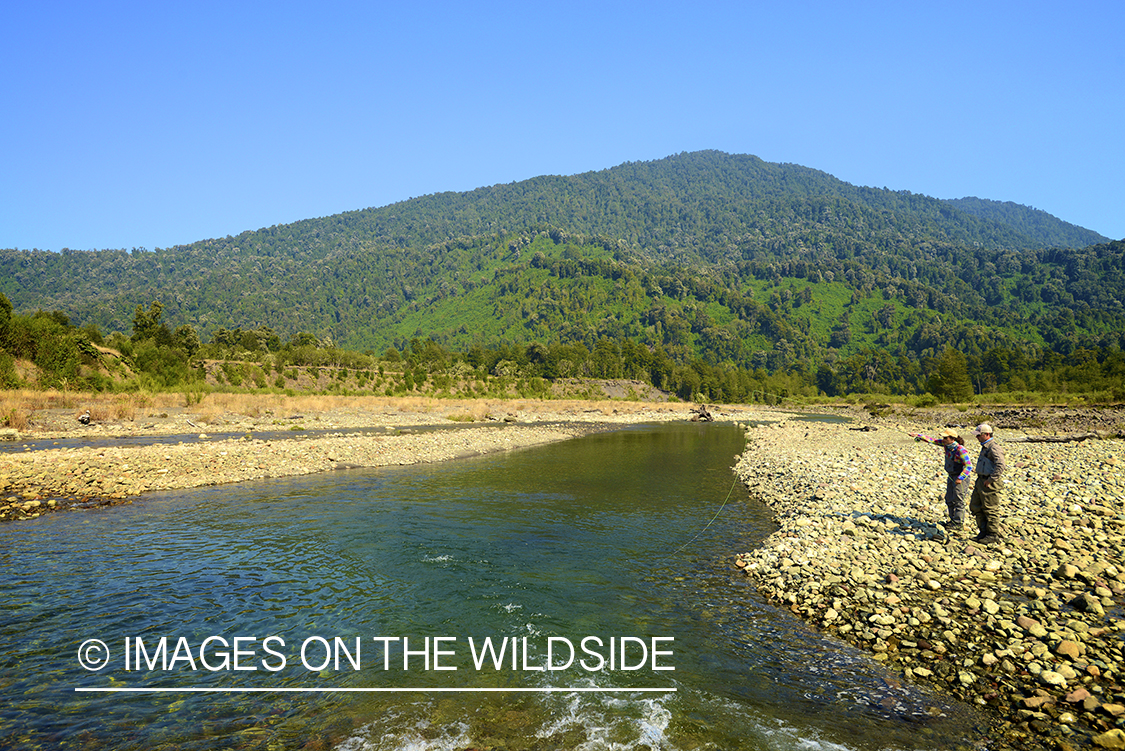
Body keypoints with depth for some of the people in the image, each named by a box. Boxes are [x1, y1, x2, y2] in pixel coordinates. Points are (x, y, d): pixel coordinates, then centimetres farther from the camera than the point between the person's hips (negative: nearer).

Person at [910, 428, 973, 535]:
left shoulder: (961, 450, -26)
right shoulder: (947, 444, -3)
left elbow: (969, 466, -28)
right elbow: (933, 440, 7)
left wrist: (960, 478, -36)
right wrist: (919, 435, 0)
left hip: (961, 477, -9)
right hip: (952, 476, 9)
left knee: (958, 501, -5)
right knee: (949, 500, 13)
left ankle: (958, 524, 2)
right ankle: (953, 520, 24)